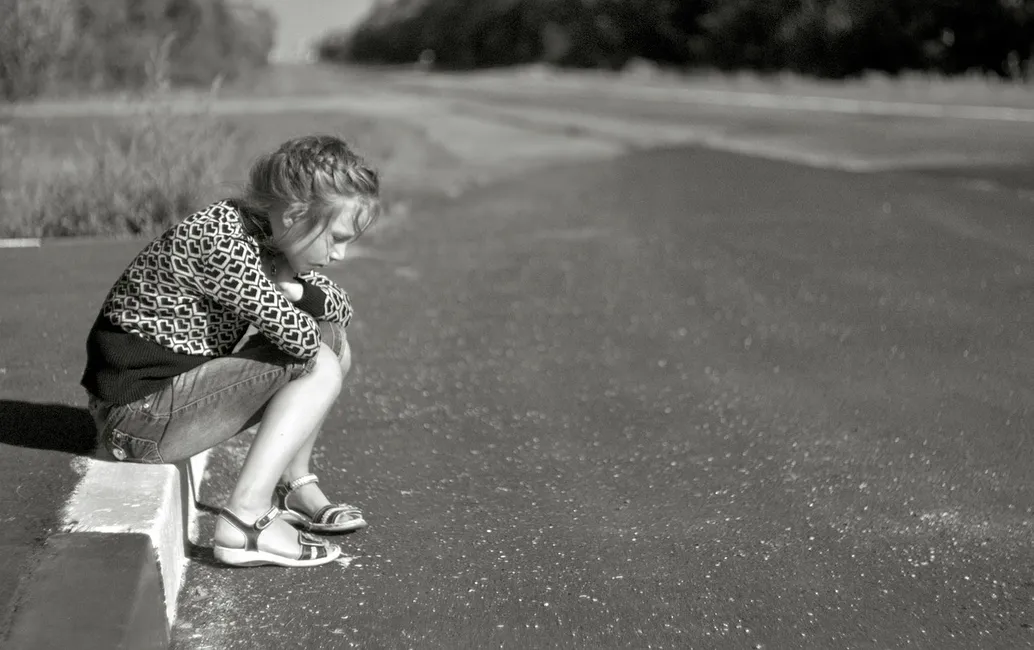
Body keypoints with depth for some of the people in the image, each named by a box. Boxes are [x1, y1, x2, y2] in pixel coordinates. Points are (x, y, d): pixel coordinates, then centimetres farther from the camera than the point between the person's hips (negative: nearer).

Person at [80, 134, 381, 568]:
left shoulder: (262, 235, 6)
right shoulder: (220, 239, -24)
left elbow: (342, 309, 12)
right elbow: (300, 336, -25)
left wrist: (296, 290, -9)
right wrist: (291, 296, -3)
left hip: (173, 387, 10)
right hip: (137, 414, -9)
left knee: (334, 344, 8)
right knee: (320, 365, -15)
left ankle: (293, 487, 16)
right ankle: (245, 520, -18)